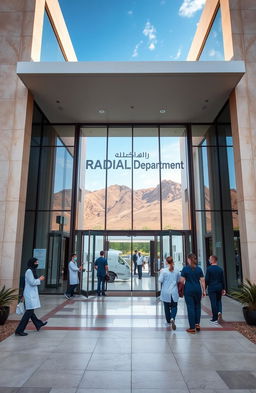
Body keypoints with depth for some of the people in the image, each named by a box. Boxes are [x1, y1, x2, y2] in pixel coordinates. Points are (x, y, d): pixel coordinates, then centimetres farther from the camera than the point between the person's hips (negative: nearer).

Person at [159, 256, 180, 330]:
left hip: (166, 292, -1)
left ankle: (168, 321, 23)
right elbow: (179, 280, 6)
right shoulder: (177, 271, -2)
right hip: (174, 292, 1)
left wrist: (160, 273, 3)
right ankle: (172, 318, -16)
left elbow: (160, 280, -10)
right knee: (174, 307, 8)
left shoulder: (163, 271, -12)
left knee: (166, 307, 13)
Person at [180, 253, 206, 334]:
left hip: (188, 290, -3)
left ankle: (192, 328, 6)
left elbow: (182, 280, -8)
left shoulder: (185, 268, -7)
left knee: (190, 307, 2)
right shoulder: (199, 269, 2)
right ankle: (197, 324, 18)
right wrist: (204, 290, 9)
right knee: (197, 306, 19)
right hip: (198, 289, 3)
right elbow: (202, 280, 2)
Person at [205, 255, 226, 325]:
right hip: (219, 288, 4)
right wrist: (223, 289, 14)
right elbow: (223, 280, 7)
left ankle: (214, 319, 4)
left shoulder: (209, 269, -10)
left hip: (211, 288, -4)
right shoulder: (220, 269, 4)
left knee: (213, 303, 0)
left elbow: (206, 280, -9)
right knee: (218, 301, 22)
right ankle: (219, 311, -3)